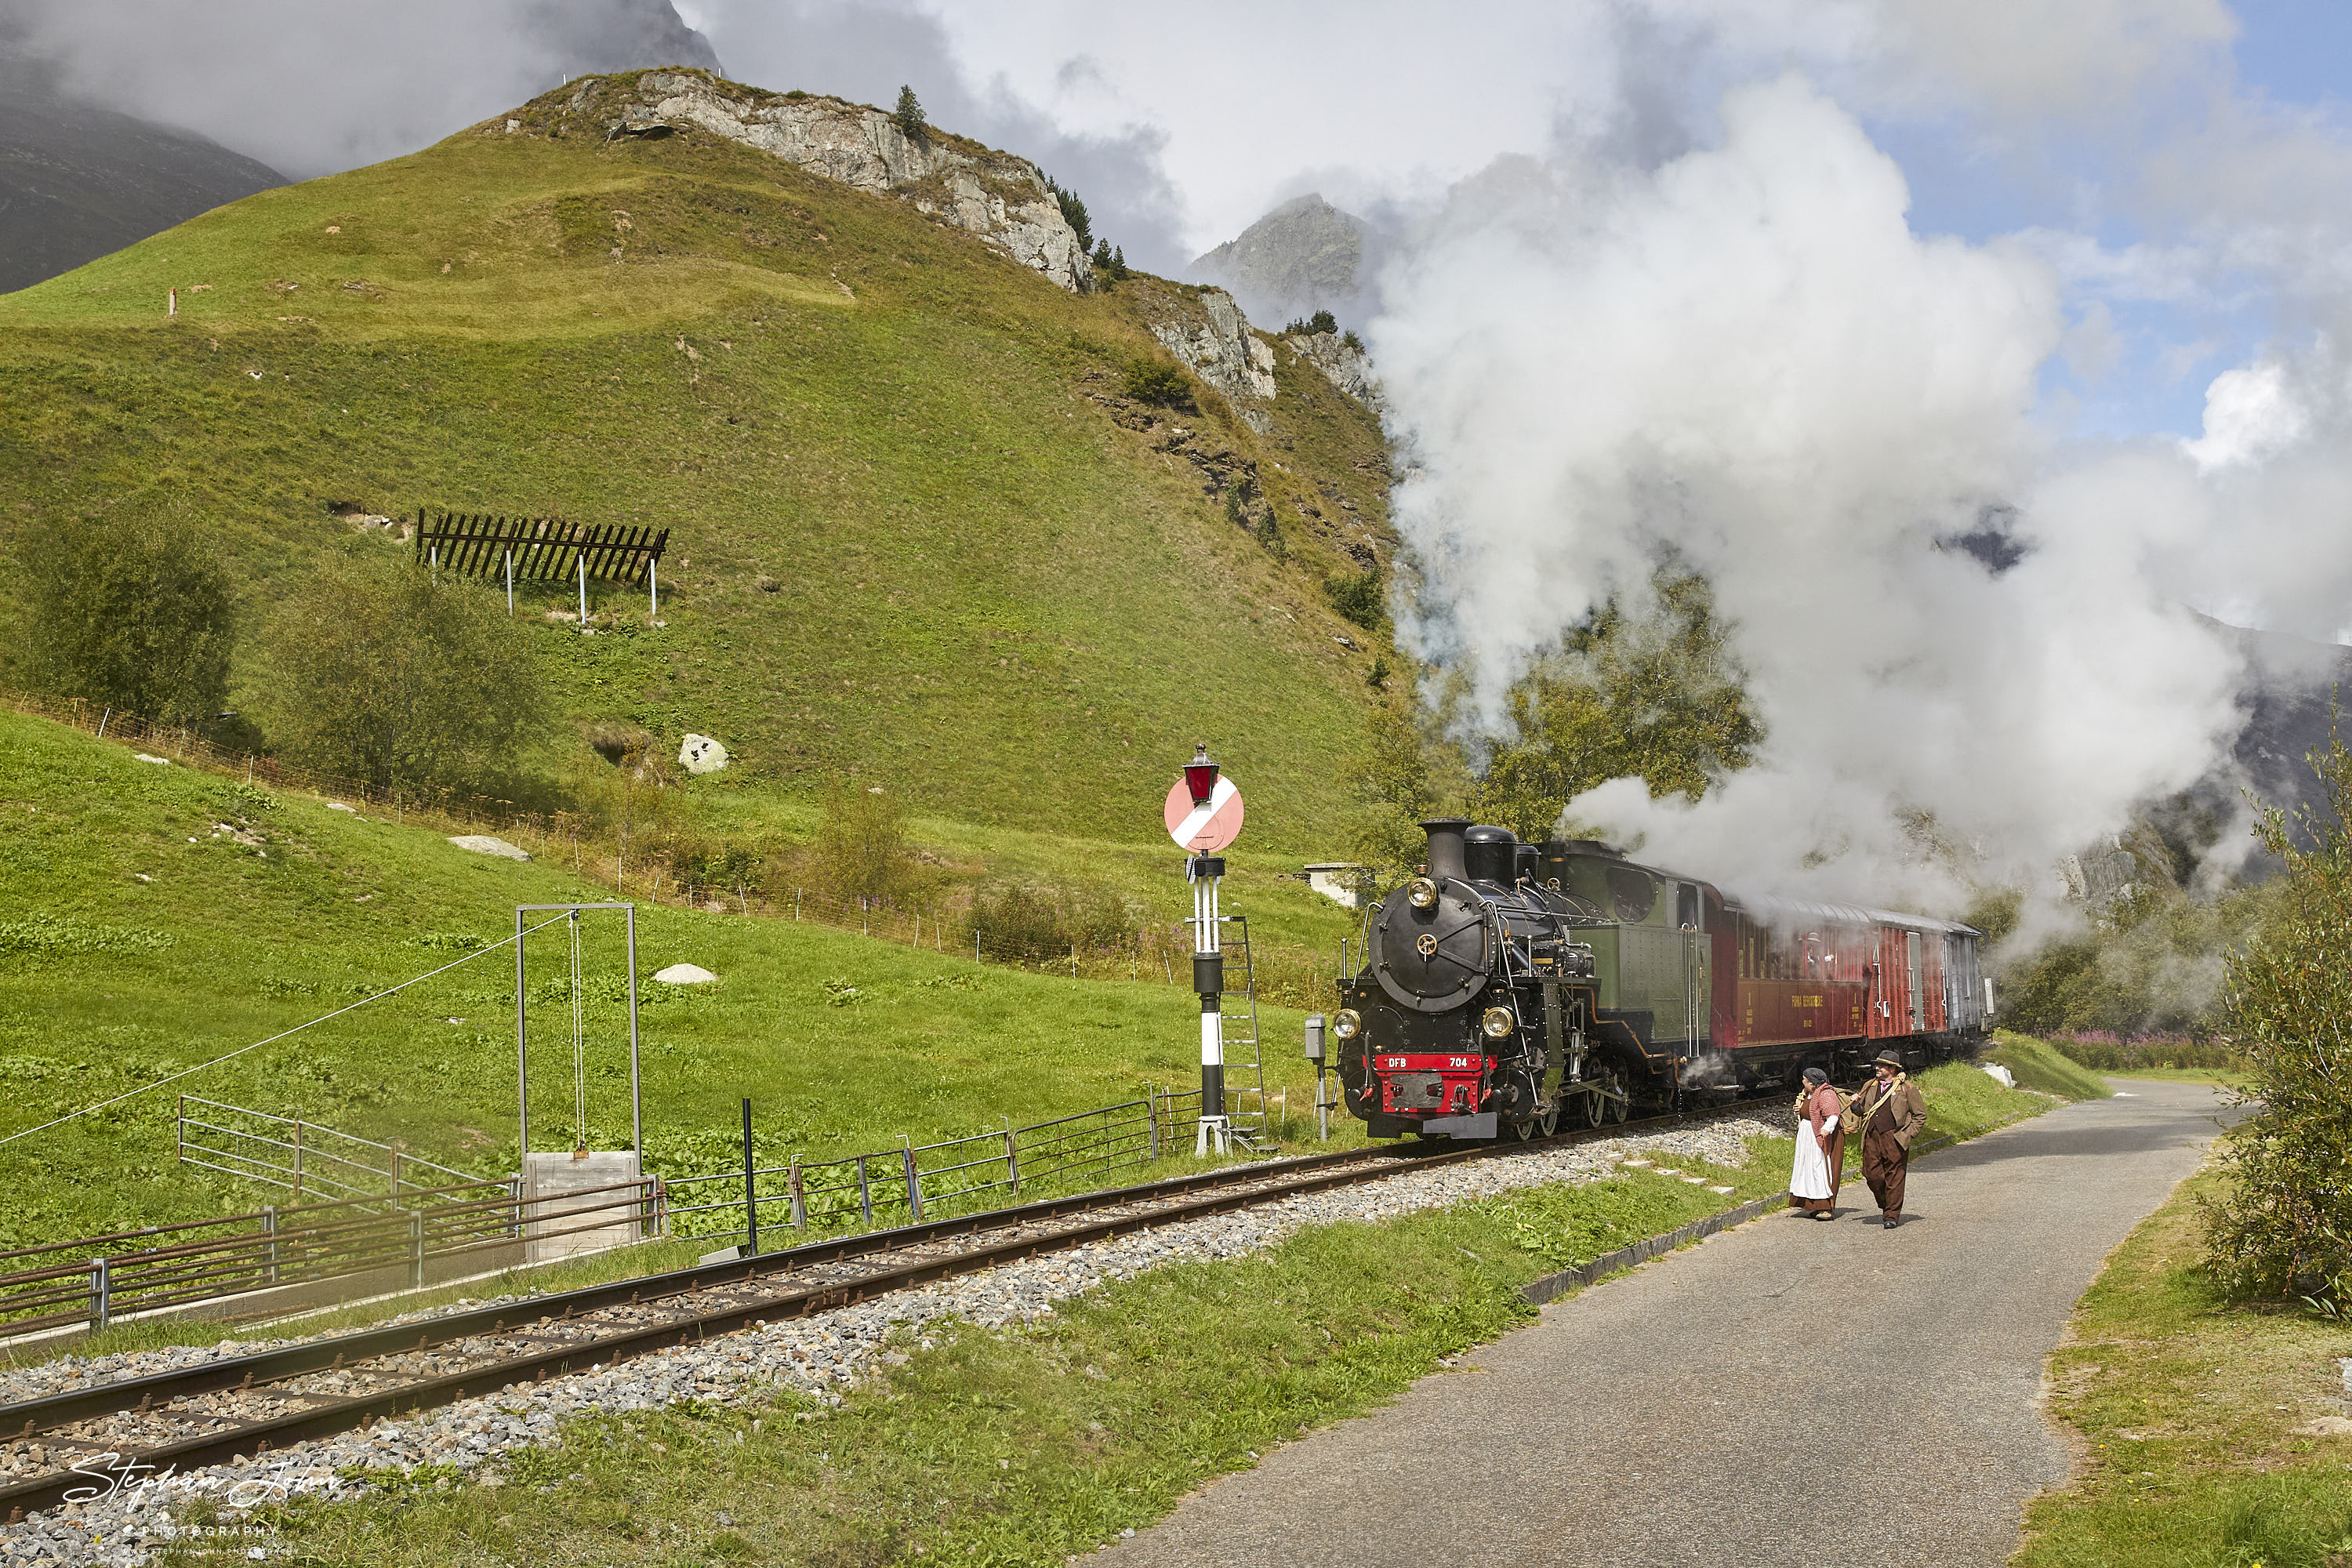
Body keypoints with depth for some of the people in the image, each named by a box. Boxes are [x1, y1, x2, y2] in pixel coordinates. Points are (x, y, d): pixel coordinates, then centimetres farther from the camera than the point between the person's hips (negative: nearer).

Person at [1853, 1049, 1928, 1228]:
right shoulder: (1870, 1087, 16)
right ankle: (1885, 1205, 21)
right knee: (1872, 1174, -2)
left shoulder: (1907, 1089, 2)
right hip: (1872, 1137, 4)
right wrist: (1856, 1105, 3)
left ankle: (1892, 1215, 4)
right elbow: (1862, 1112, 26)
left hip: (1894, 1138, -4)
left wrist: (1908, 1135, -4)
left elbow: (1920, 1115, 6)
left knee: (1894, 1177, -3)